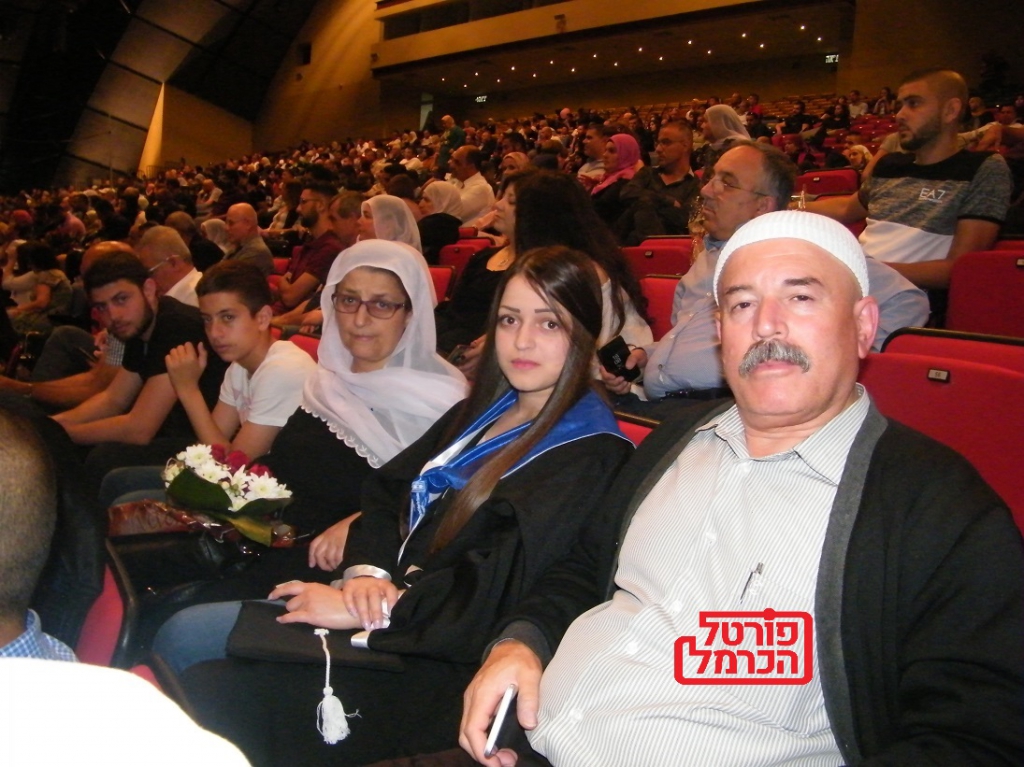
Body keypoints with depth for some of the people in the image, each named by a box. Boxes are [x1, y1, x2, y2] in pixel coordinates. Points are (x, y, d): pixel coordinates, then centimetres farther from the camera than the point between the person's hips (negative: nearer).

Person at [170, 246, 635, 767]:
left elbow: (502, 582, -21)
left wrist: (362, 609, -19)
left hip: (444, 661, -8)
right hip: (392, 607, 8)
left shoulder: (589, 451, -12)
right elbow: (388, 488, 12)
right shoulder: (482, 410, 14)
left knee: (208, 698, -17)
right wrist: (367, 572, -8)